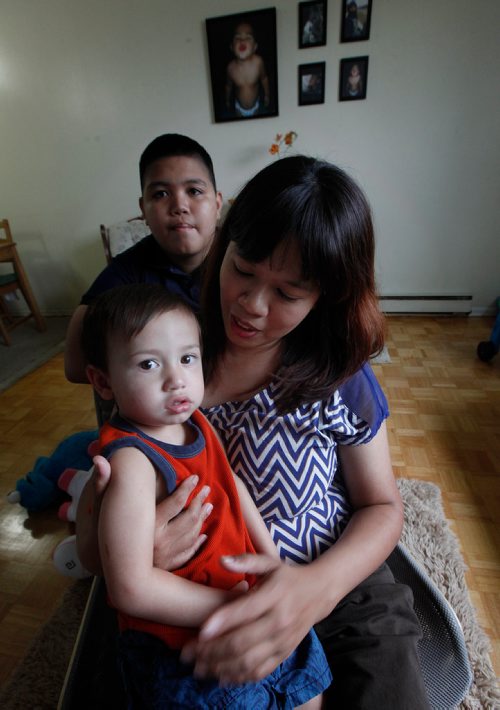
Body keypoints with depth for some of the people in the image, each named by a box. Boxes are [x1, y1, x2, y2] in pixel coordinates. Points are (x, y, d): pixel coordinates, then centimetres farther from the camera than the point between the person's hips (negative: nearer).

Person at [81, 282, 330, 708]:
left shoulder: (197, 424, -7)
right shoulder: (132, 461, -31)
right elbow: (132, 588, -30)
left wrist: (269, 552, 4)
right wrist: (228, 607, -22)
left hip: (247, 604, 7)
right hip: (181, 650, -7)